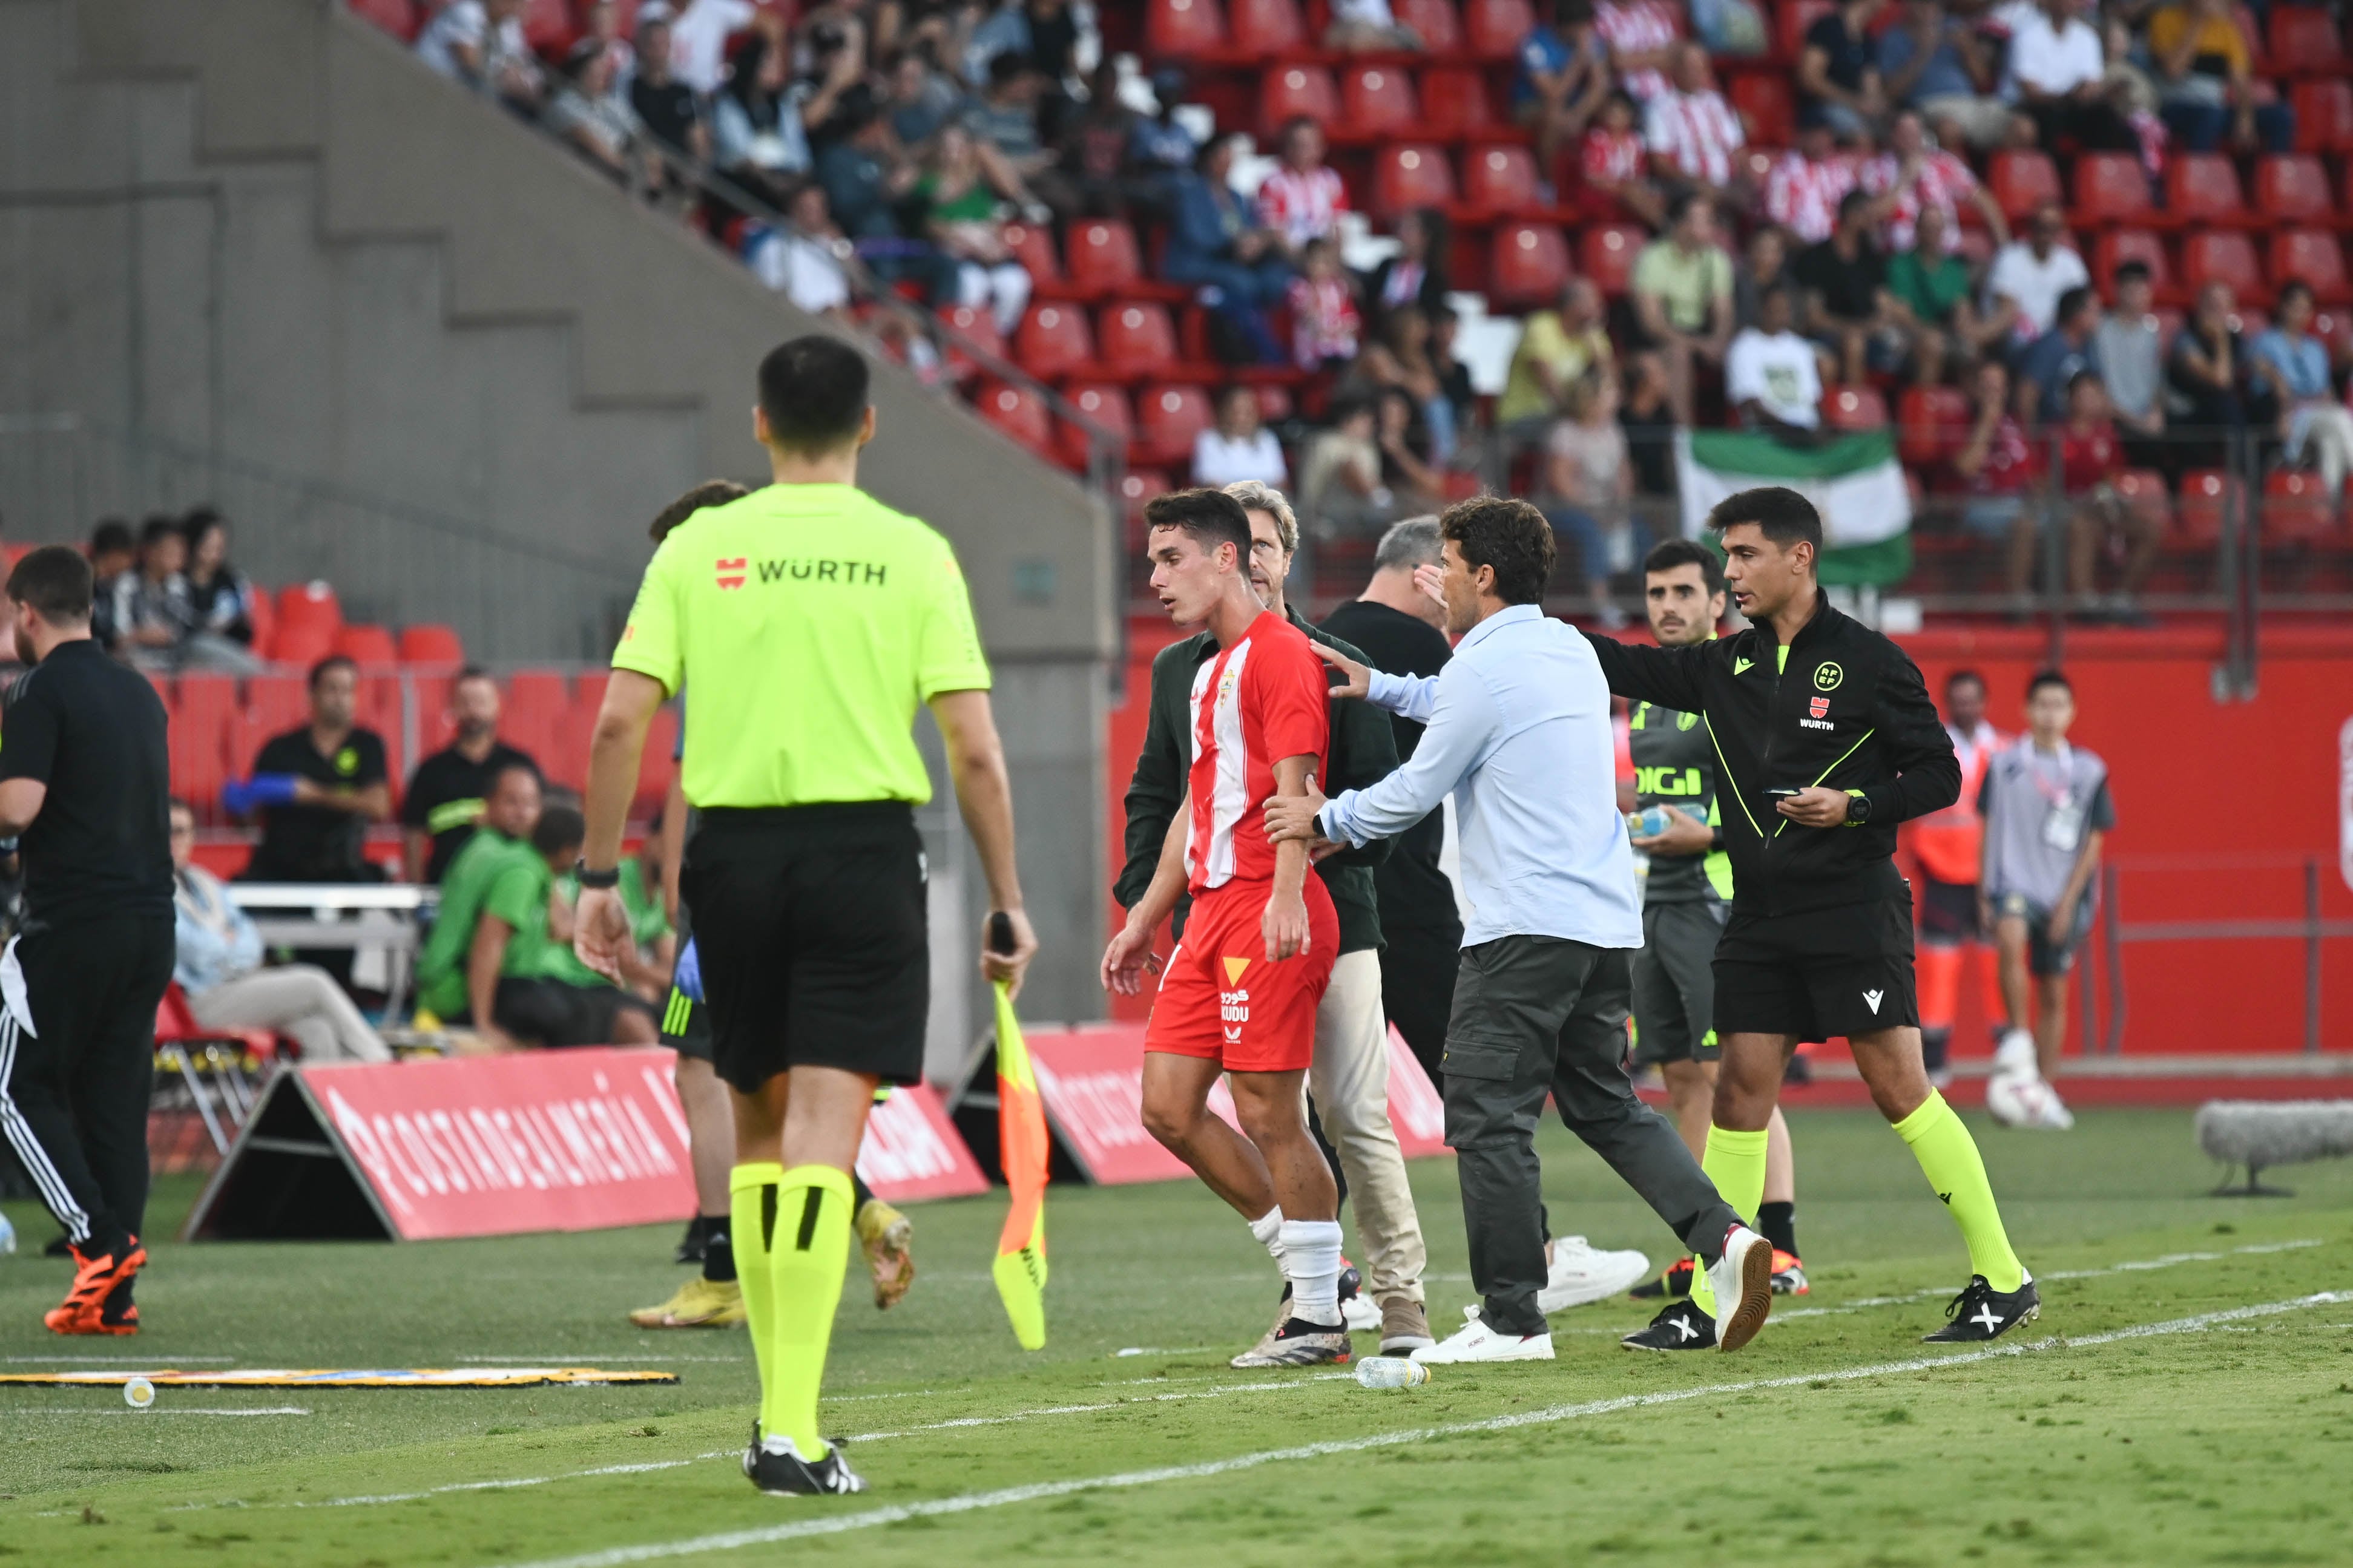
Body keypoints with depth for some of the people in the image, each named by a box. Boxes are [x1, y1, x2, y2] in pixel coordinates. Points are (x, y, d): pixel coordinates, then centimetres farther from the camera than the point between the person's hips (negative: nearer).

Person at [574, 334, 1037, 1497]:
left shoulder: (697, 550, 4)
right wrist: (1006, 904, 5)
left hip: (734, 850, 2)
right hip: (865, 850, -2)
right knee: (822, 1136, -6)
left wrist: (599, 877, 5)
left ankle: (780, 1398, 20)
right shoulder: (912, 554, 1)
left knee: (760, 1129, 17)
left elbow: (618, 724, -2)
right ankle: (792, 1430, -16)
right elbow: (974, 751, -3)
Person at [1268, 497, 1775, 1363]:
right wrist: (1377, 687, 30)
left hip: (1525, 928, -9)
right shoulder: (1571, 651, 15)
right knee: (1605, 1105, 16)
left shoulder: (1485, 667, -10)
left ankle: (1511, 1319, -6)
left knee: (1487, 1114, -4)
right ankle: (1722, 1237, -2)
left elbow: (1415, 792, -3)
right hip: (1606, 922, 9)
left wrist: (1326, 819, 11)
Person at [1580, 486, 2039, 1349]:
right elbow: (1624, 666, 10)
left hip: (1855, 911, -6)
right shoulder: (1725, 668, 11)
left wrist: (1856, 806, -18)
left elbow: (1940, 775, -3)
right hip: (1759, 920, 6)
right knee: (1740, 1089, 1)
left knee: (1899, 1087, -9)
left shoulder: (1869, 662, -5)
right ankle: (1708, 1301, 4)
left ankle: (2003, 1279, -2)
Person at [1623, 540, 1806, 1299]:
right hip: (1656, 901, 9)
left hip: (1720, 901, -9)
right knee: (1683, 1078, 8)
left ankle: (1779, 1249, -12)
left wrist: (1706, 837, -20)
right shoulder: (1651, 690, 17)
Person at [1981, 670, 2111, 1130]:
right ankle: (2017, 1037, -22)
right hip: (2014, 883, -2)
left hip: (2063, 896, 2)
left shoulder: (2088, 771, 3)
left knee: (2054, 993, 5)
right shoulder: (2005, 765, 3)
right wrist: (1985, 895, 5)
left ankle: (2045, 1092, 14)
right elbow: (1989, 830, 8)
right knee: (2012, 940, -34)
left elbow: (2093, 841, 3)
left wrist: (2069, 900, -6)